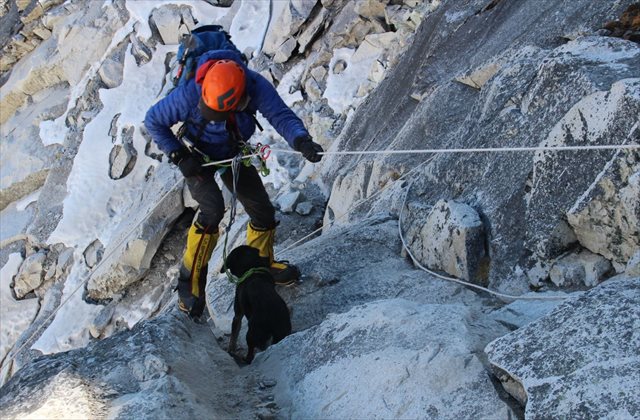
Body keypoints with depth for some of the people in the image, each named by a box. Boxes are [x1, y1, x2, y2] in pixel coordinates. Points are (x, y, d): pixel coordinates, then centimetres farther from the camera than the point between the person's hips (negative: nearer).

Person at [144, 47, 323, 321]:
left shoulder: (256, 86, -32)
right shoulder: (189, 95, -35)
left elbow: (281, 115, -36)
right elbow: (153, 121, -20)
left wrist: (301, 140, -57)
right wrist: (178, 156, -25)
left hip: (233, 153, 4)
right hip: (197, 156, -4)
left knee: (263, 212, 4)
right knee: (213, 209, -27)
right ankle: (190, 282, -13)